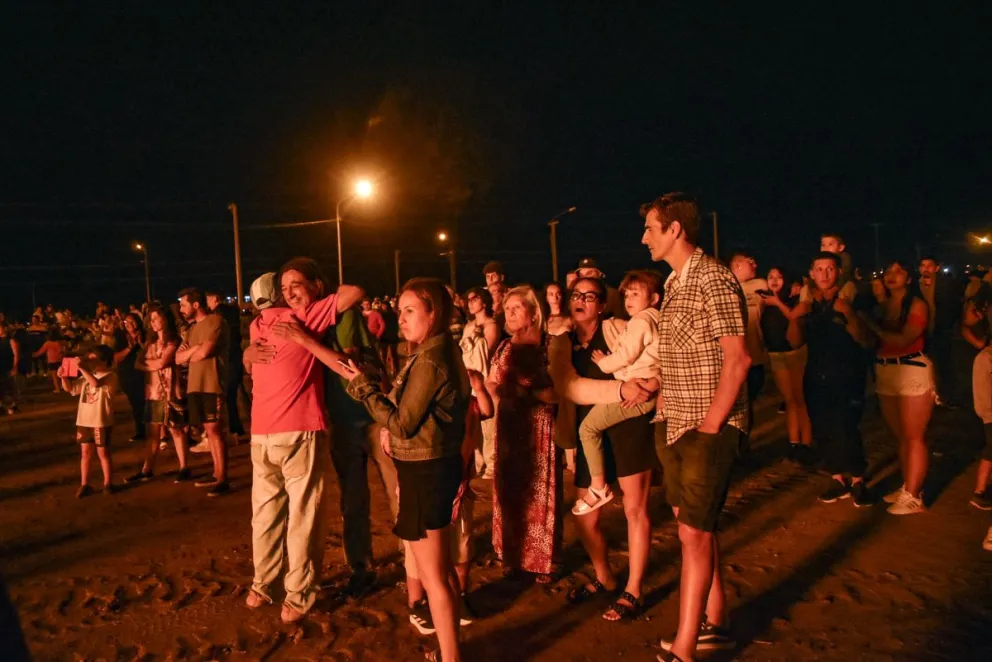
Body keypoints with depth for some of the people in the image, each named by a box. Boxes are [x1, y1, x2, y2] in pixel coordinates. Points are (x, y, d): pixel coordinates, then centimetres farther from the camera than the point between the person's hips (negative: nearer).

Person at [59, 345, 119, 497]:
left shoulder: (110, 376, -13)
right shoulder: (87, 376, 10)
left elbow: (96, 383, -32)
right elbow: (71, 388, 13)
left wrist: (82, 368, -33)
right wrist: (64, 377, -5)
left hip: (101, 422, -6)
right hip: (84, 421, 6)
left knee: (103, 453, 5)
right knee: (85, 453, 10)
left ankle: (108, 484, 18)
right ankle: (84, 485, 18)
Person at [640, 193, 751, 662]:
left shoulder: (713, 279, -15)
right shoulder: (674, 282, 12)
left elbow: (738, 359, -18)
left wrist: (709, 426, -18)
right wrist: (664, 394, 9)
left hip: (709, 428, -9)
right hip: (676, 425, 9)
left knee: (694, 532, -5)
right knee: (696, 526, 16)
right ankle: (713, 624, 30)